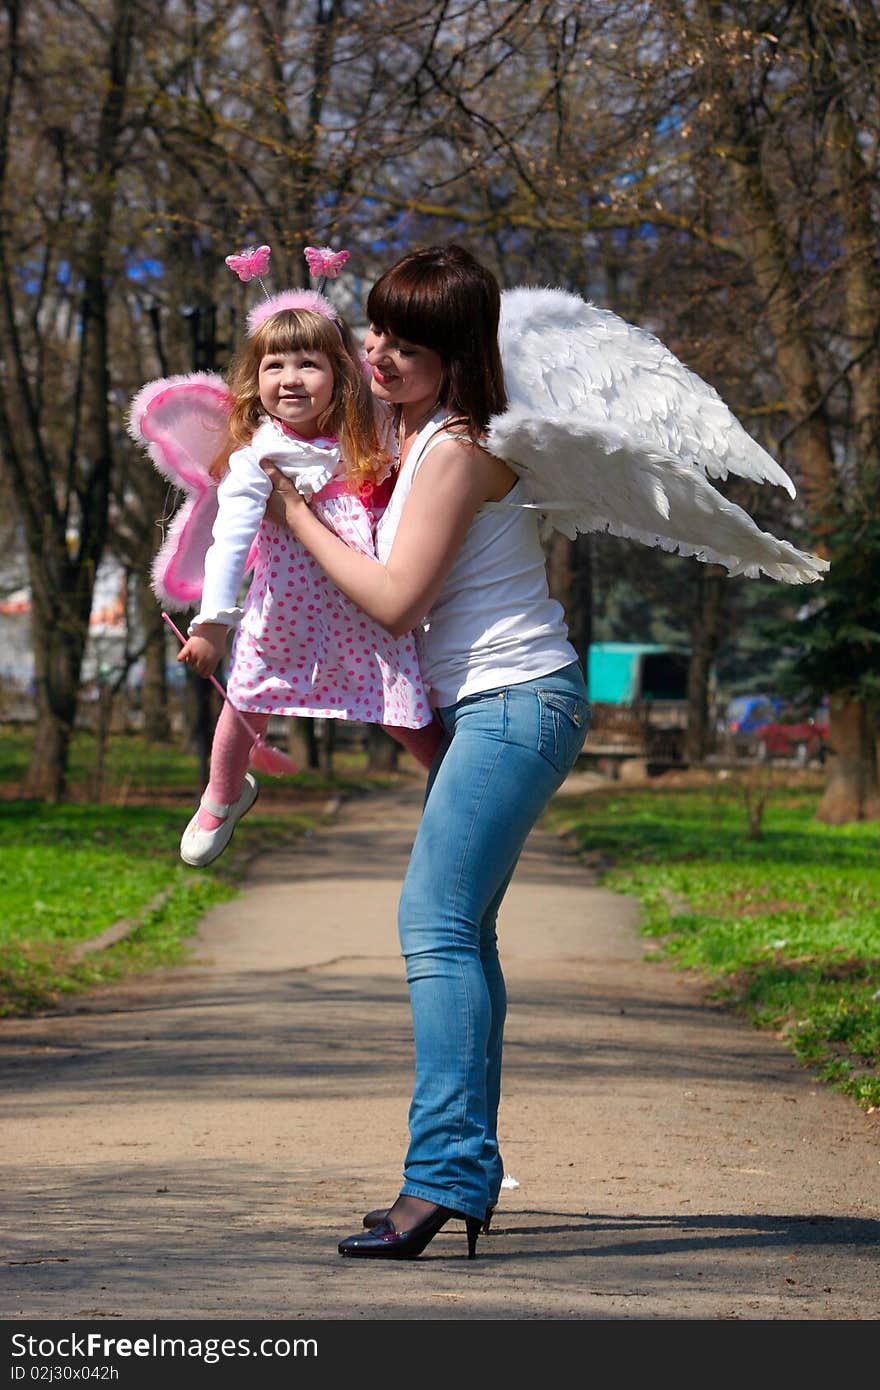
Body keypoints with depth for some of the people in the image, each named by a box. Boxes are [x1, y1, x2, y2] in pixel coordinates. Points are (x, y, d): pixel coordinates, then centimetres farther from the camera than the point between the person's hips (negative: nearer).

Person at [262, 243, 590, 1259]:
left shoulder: (452, 450, -17)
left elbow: (395, 601, -17)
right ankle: (468, 1177, 18)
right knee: (459, 934, 12)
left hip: (515, 705, -10)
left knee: (437, 926, -19)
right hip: (488, 708, 10)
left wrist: (299, 518, -8)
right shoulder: (413, 437, 13)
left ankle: (444, 1175, -26)